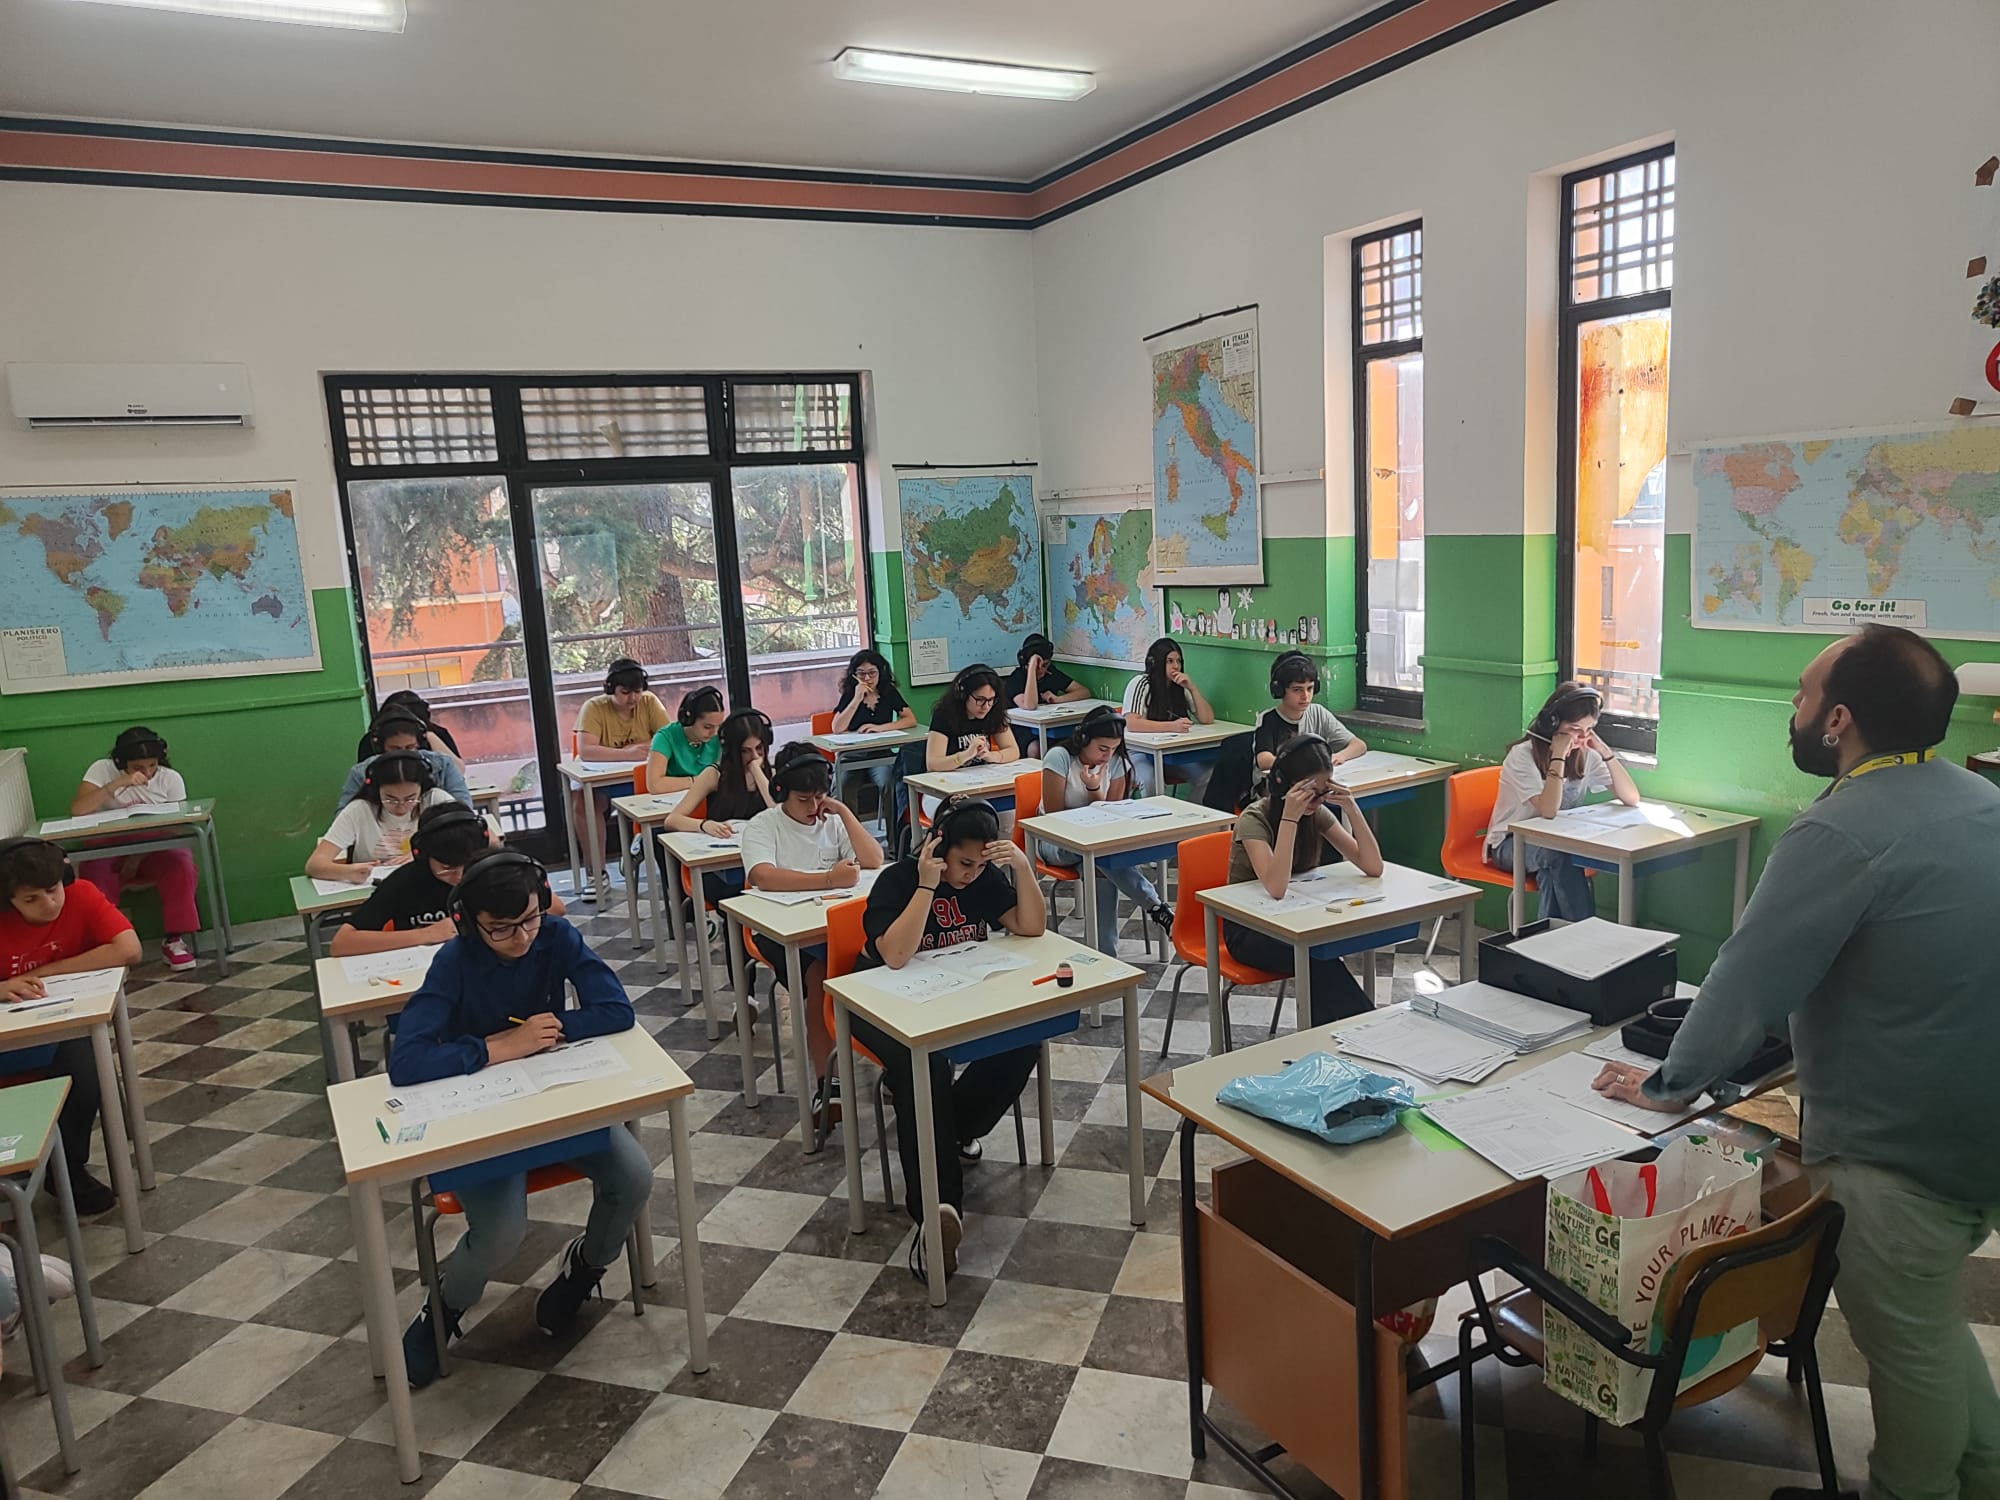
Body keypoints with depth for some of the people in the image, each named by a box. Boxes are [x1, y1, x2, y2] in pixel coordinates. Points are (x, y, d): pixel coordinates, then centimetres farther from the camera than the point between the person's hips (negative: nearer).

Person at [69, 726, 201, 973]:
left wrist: (138, 858, -18)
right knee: (93, 874, -33)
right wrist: (116, 784, -31)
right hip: (110, 851, 0)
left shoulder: (170, 778, -5)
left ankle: (174, 940, -22)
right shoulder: (102, 770, -7)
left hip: (156, 850, 0)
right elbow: (77, 810, -21)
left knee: (181, 865, -31)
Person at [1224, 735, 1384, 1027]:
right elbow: (1276, 887, -35)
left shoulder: (1319, 814, -4)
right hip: (1249, 929, -5)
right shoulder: (1254, 819, -21)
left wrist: (1351, 808, -21)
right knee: (1316, 957, -34)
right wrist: (1290, 817, -36)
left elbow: (1373, 867, -10)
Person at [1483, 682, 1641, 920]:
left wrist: (1605, 752, -19)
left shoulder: (1587, 755, -3)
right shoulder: (1523, 755, -19)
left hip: (1560, 843, 4)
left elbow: (1632, 798, -10)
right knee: (1560, 854, -35)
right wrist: (1558, 757, -31)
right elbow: (1548, 810, -33)